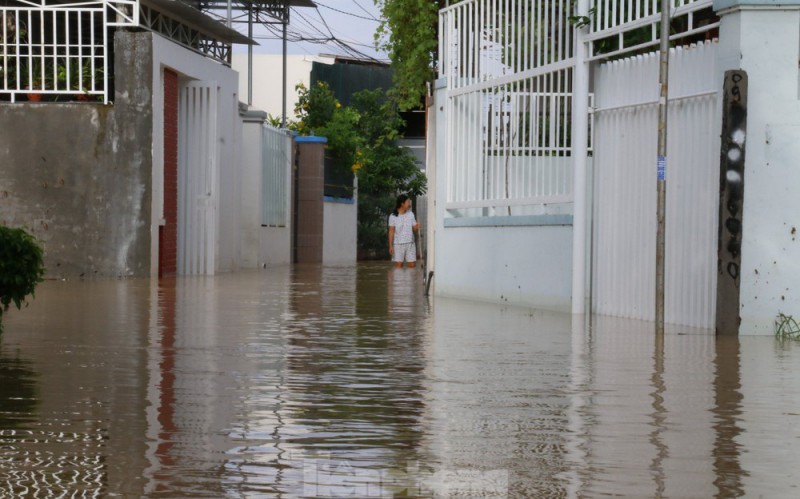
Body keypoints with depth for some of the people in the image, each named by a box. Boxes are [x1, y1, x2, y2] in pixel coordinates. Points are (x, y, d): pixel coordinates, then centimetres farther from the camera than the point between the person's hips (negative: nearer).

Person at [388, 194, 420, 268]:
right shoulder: (393, 216, -5)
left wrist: (418, 226, -17)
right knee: (398, 265, -2)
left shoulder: (411, 214, 5)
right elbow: (391, 232, -5)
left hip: (410, 244, 3)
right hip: (398, 244, -3)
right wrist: (390, 246, -9)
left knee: (413, 265, 1)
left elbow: (415, 229, 7)